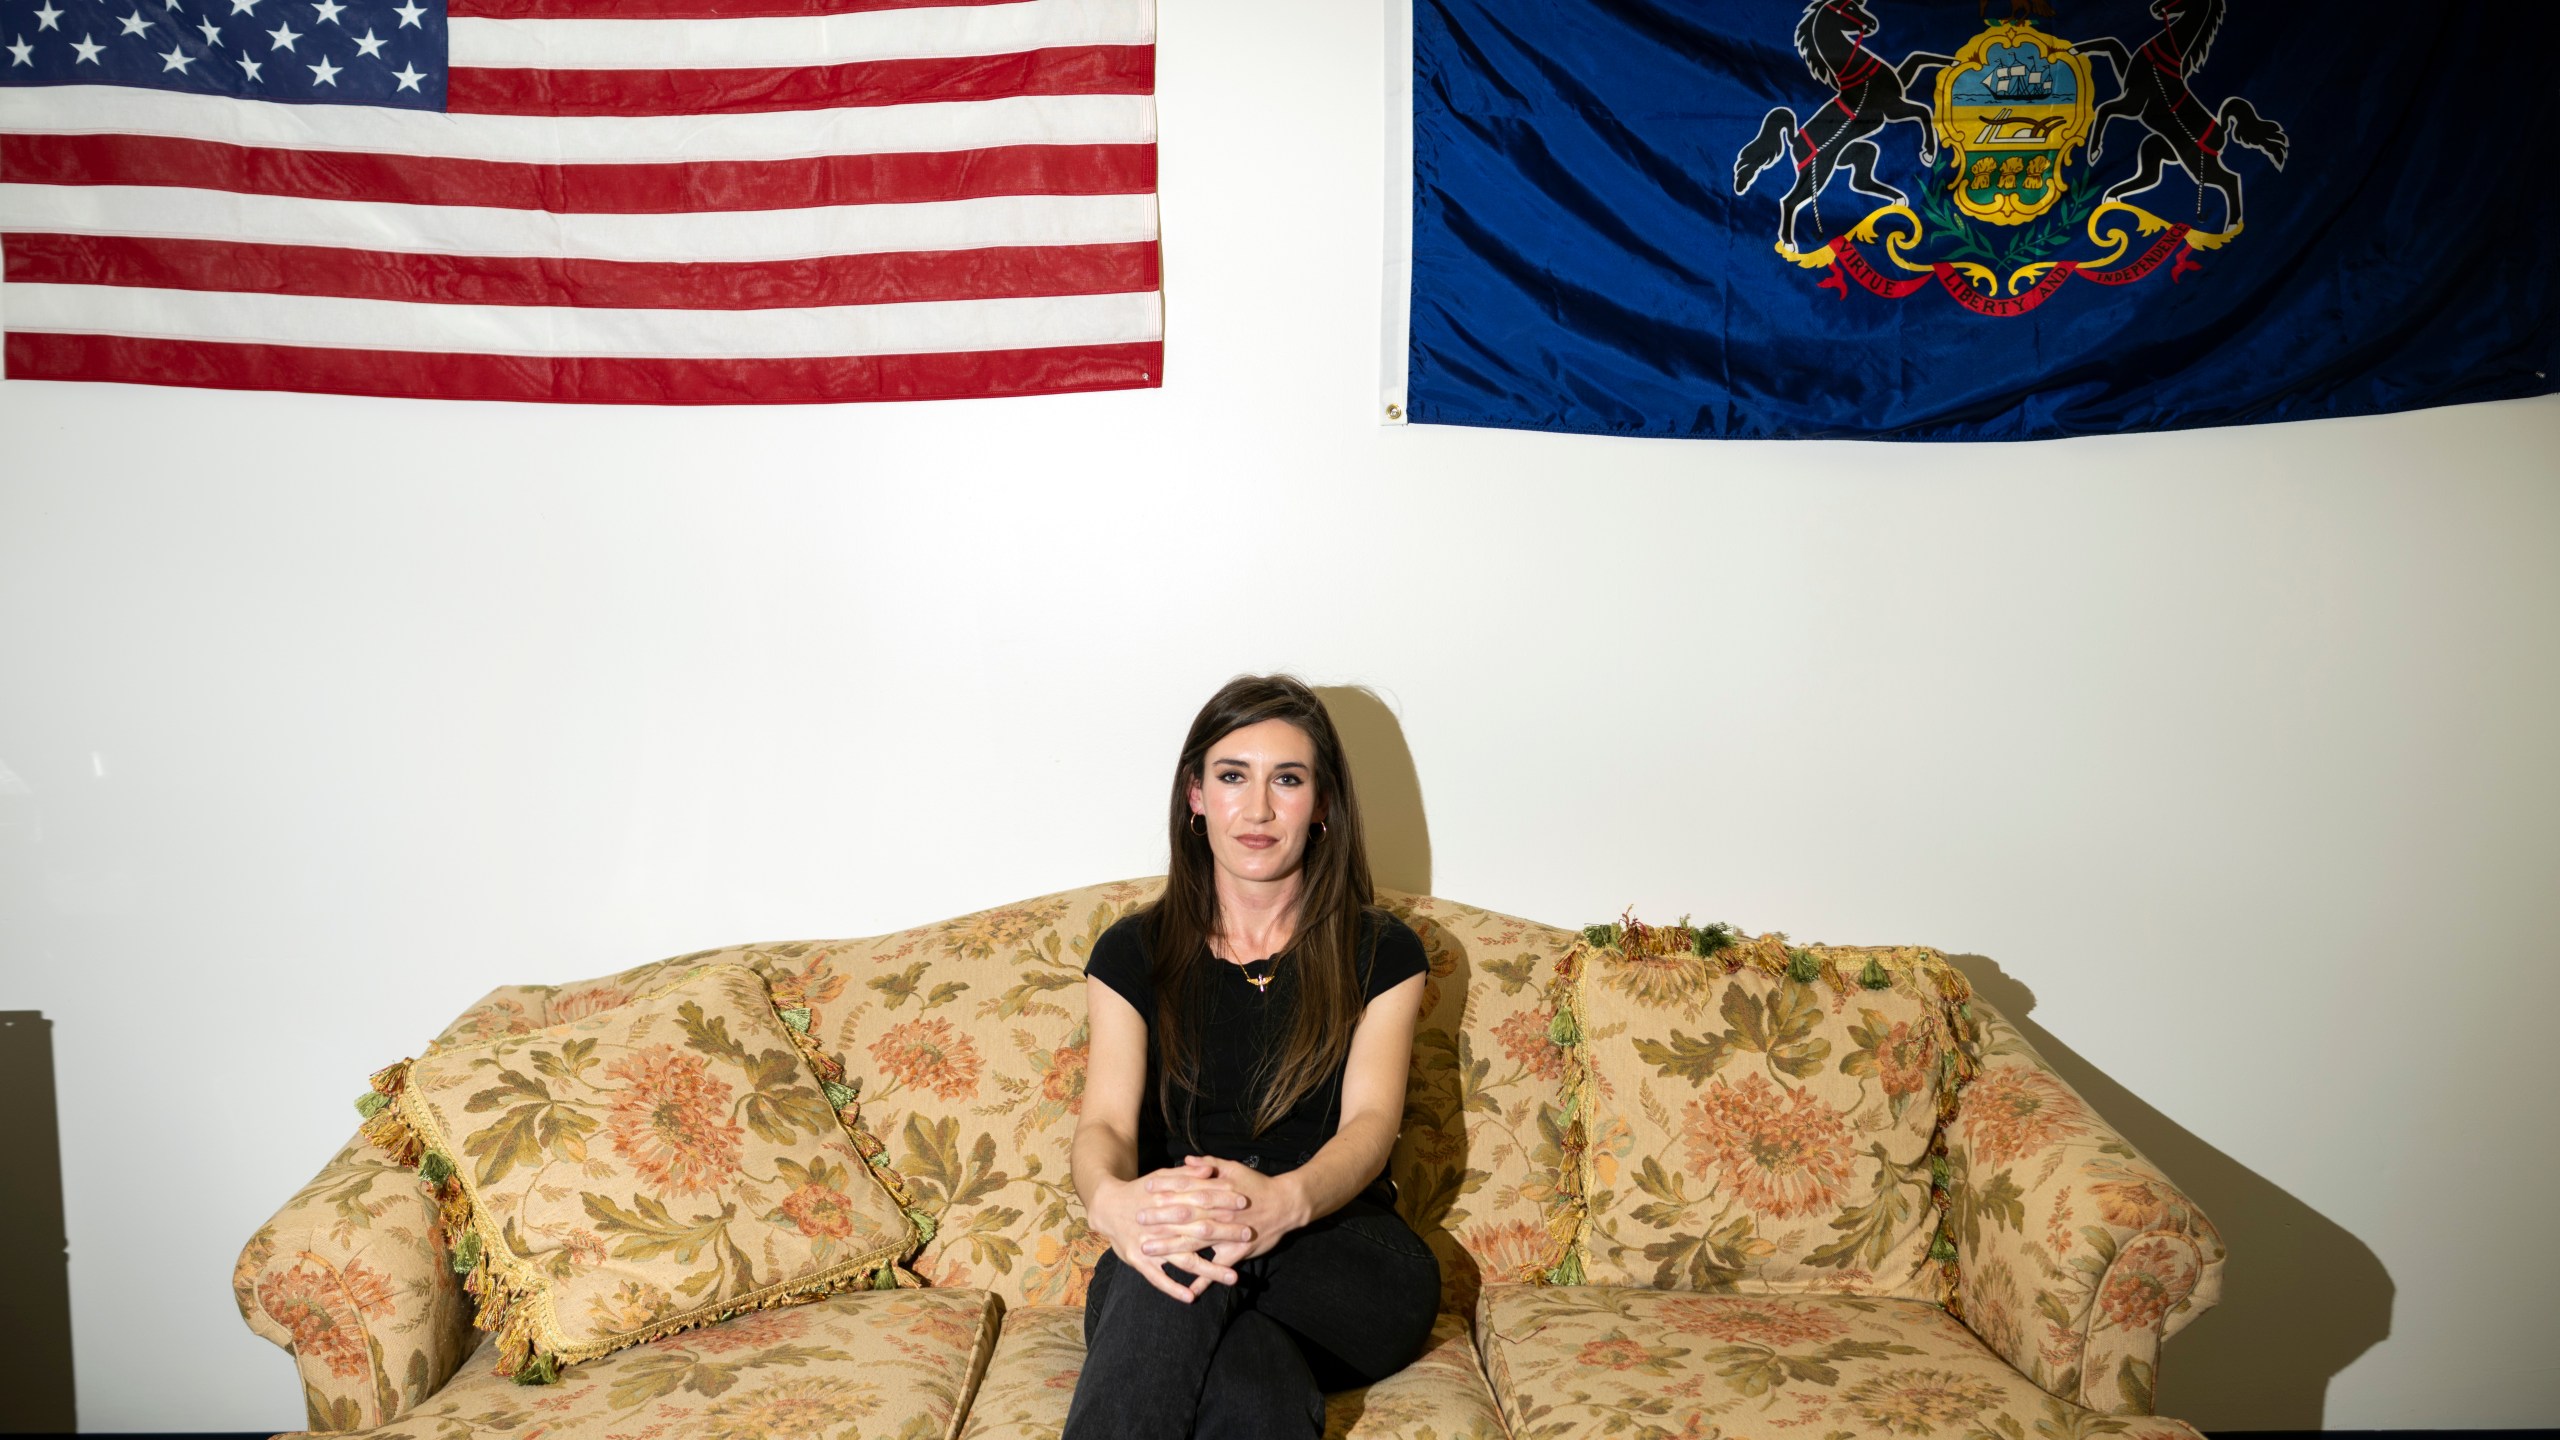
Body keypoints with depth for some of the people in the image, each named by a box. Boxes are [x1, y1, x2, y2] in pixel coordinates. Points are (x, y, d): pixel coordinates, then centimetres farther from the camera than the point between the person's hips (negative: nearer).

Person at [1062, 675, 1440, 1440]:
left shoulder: (1382, 952, 7)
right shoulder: (1133, 953, 10)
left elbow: (1370, 1122, -9)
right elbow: (1104, 1125, -5)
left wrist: (1283, 1201, -36)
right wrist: (1111, 1200, -34)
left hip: (1346, 1266, 0)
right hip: (1159, 1269, 1)